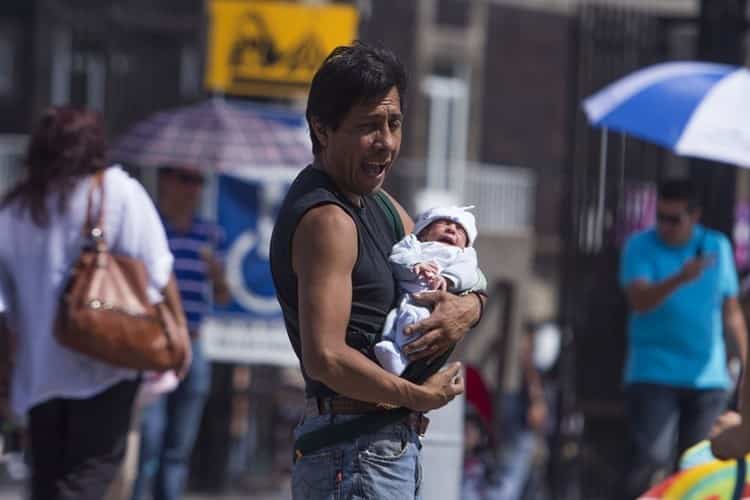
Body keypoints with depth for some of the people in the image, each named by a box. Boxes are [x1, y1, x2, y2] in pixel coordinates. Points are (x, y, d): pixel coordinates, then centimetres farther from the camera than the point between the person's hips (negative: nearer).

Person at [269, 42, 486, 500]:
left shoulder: (378, 203, 16)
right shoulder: (327, 220, -16)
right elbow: (326, 358, -24)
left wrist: (469, 307, -2)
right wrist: (420, 397, -13)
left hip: (395, 450, 10)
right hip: (355, 456, -10)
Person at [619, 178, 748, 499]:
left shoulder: (718, 247, 8)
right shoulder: (641, 247, -2)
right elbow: (639, 300, -19)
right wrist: (679, 279, -35)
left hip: (708, 376, 3)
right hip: (654, 374, -3)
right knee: (650, 460, -14)